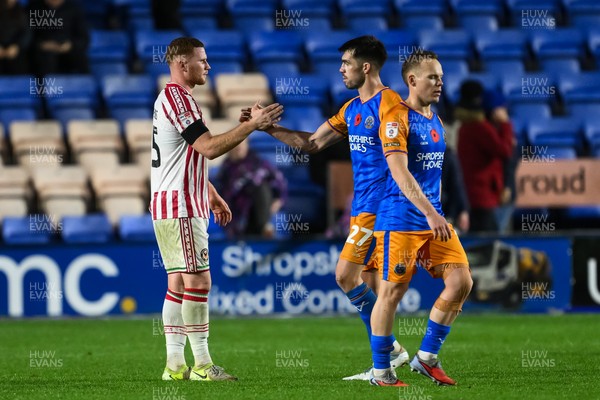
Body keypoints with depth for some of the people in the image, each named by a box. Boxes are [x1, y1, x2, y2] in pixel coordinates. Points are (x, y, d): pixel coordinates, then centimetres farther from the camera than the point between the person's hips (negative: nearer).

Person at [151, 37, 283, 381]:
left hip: (171, 205, 11)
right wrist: (253, 124, -18)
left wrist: (212, 195, 26)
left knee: (179, 283, 8)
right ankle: (201, 364, -9)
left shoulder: (171, 98, 19)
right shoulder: (178, 98, -14)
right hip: (181, 207, -11)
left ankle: (175, 365, 7)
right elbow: (210, 147, -22)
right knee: (198, 281, -10)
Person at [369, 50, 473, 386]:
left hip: (434, 218, 8)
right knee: (393, 292, -4)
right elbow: (399, 172, -22)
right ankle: (381, 371, 8)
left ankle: (427, 357, 10)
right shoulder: (397, 119, -12)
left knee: (461, 282, -2)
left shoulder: (436, 121, 14)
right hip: (400, 220, -7)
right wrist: (430, 213, -30)